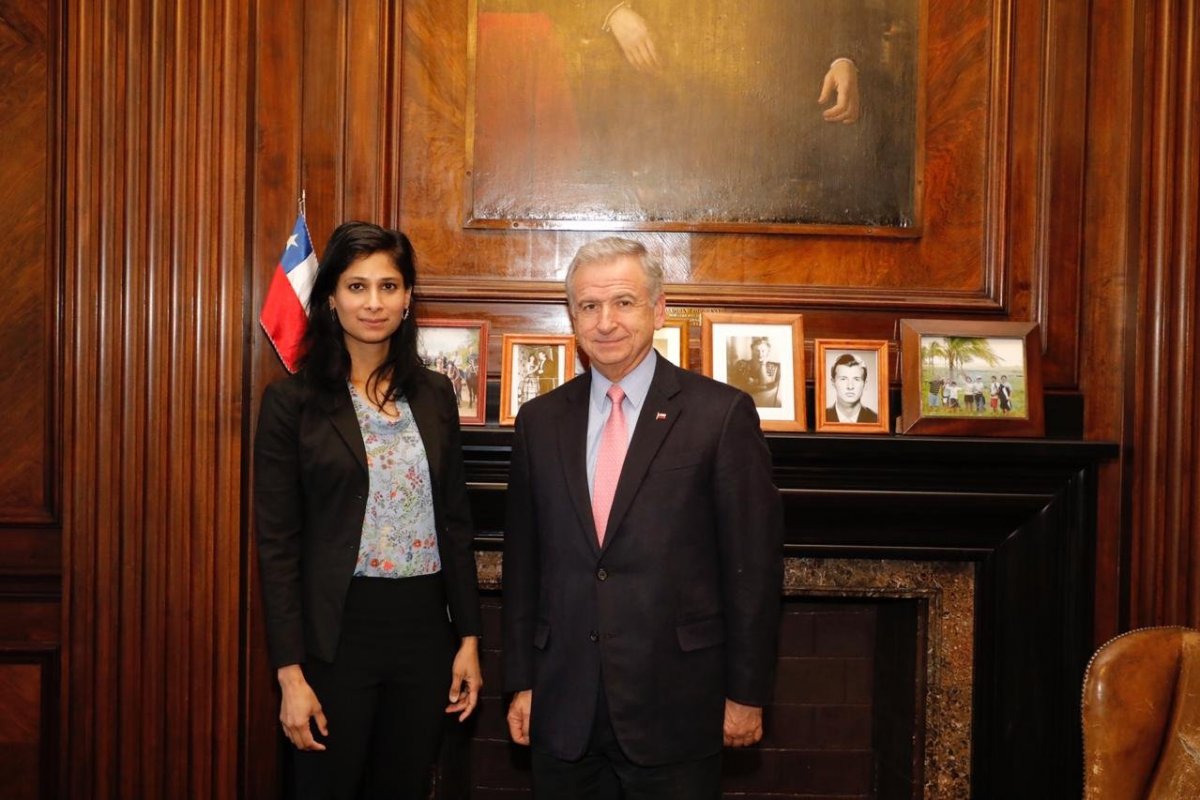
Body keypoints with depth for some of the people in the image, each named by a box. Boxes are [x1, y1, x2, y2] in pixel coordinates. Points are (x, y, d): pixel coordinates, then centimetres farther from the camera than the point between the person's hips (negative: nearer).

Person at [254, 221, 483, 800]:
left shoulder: (435, 395, 7)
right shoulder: (292, 400, -5)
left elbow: (456, 523, 11)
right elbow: (277, 544, -6)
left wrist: (468, 637, 6)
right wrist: (290, 673, -10)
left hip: (424, 625, 4)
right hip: (338, 631, -3)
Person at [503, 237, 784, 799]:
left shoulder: (721, 414, -6)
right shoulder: (540, 421, 6)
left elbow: (753, 565, -5)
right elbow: (522, 563, 10)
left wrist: (747, 692, -4)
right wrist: (521, 683, 9)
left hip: (674, 704, -3)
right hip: (563, 705, 3)